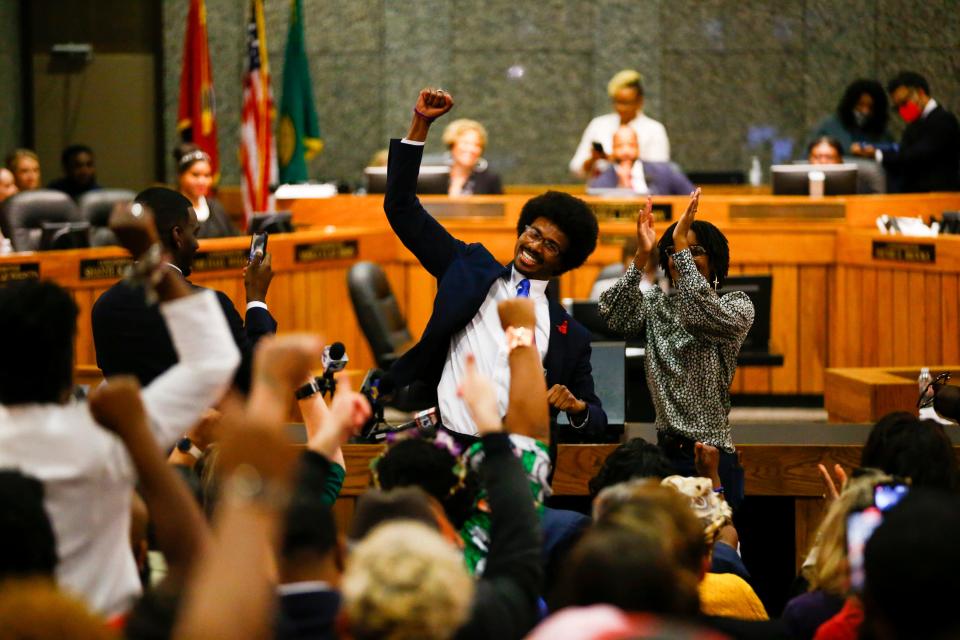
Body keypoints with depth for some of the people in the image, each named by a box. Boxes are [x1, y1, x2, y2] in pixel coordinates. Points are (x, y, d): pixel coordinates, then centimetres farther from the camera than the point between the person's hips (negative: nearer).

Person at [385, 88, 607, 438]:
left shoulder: (569, 335, 16)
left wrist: (578, 407, -3)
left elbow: (596, 423, 22)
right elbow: (401, 208, 13)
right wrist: (421, 123, 6)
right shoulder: (472, 268, 15)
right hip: (444, 444, -1)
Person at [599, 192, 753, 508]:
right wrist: (641, 256, -15)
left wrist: (682, 244, -23)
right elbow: (615, 316, -8)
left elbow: (702, 314, -23)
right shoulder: (656, 305, 11)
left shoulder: (737, 306, -2)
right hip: (665, 453, 5)